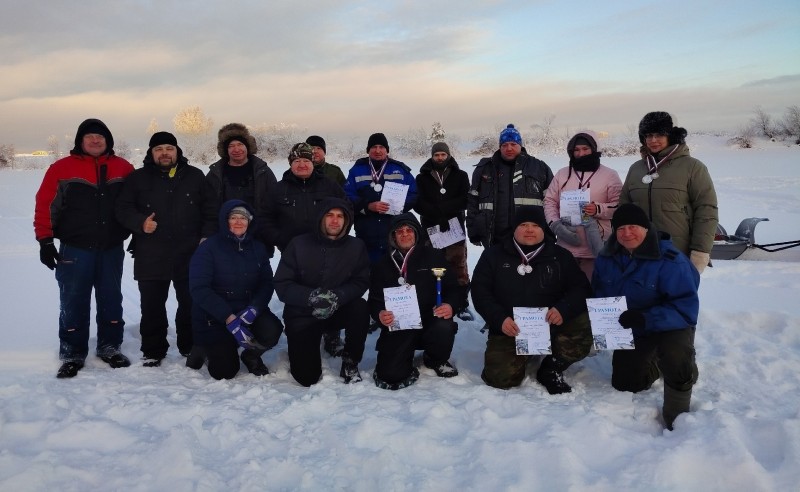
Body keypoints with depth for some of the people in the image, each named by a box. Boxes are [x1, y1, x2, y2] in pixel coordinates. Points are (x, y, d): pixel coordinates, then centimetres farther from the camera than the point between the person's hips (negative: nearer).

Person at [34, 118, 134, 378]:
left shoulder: (123, 168, 5)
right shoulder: (62, 168, -2)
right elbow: (45, 206, -2)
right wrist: (45, 240, -6)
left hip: (112, 249, 2)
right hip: (75, 249, -2)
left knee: (111, 300, 11)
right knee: (73, 303, 3)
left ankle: (110, 347, 24)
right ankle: (72, 354, 14)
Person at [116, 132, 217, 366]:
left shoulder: (195, 176, 7)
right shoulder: (137, 178, 5)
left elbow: (210, 209, 8)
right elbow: (123, 209, 3)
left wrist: (206, 236, -2)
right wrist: (140, 223, -15)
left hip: (190, 255, 1)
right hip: (151, 257, 0)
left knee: (191, 303, 10)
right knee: (152, 305, 7)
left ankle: (191, 347, 26)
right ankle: (153, 350, 22)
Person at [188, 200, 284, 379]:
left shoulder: (258, 248, 5)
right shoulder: (208, 248, -9)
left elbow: (267, 283, 0)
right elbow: (199, 289, -17)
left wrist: (253, 308, -21)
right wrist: (229, 318, -25)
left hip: (248, 311, 3)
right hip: (214, 317, -3)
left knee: (272, 330, -27)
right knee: (224, 371, -12)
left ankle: (251, 355, 8)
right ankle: (206, 348, 23)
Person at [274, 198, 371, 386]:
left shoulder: (356, 247, -4)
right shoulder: (299, 244, -8)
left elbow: (361, 282, -9)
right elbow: (282, 285, -11)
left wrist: (337, 297, -30)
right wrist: (311, 296, -28)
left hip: (338, 310, 1)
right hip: (302, 313, -1)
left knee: (360, 307, -32)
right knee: (307, 377, -11)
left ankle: (350, 361, -8)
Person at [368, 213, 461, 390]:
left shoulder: (434, 257, 6)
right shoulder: (383, 265, 10)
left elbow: (453, 289, 3)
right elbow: (374, 300, 8)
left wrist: (450, 305, -21)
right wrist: (379, 314, -16)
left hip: (430, 323, 0)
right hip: (398, 327, 0)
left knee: (444, 328, -36)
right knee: (390, 374, -21)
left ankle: (436, 360, 2)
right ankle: (405, 356, 19)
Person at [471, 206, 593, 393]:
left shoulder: (560, 256, 8)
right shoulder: (493, 255, 6)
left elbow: (580, 288, 1)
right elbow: (480, 292, 0)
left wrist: (563, 310, -19)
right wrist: (500, 319, -16)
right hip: (510, 330, -1)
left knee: (583, 324, -27)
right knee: (501, 377, -22)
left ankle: (551, 370, -1)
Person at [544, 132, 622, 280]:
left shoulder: (609, 175, 4)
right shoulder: (562, 174, 13)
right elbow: (550, 201, 11)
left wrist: (598, 209, -18)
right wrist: (555, 224, -6)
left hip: (596, 248, -3)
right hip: (566, 247, 3)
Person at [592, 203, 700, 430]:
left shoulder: (669, 259, -25)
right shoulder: (607, 257, -6)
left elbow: (686, 306, -29)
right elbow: (598, 293, 6)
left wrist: (646, 319, -41)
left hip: (669, 325, -6)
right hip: (630, 331, 6)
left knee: (676, 359, -38)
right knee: (623, 383, 13)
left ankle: (676, 416, -11)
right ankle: (655, 362, 44)